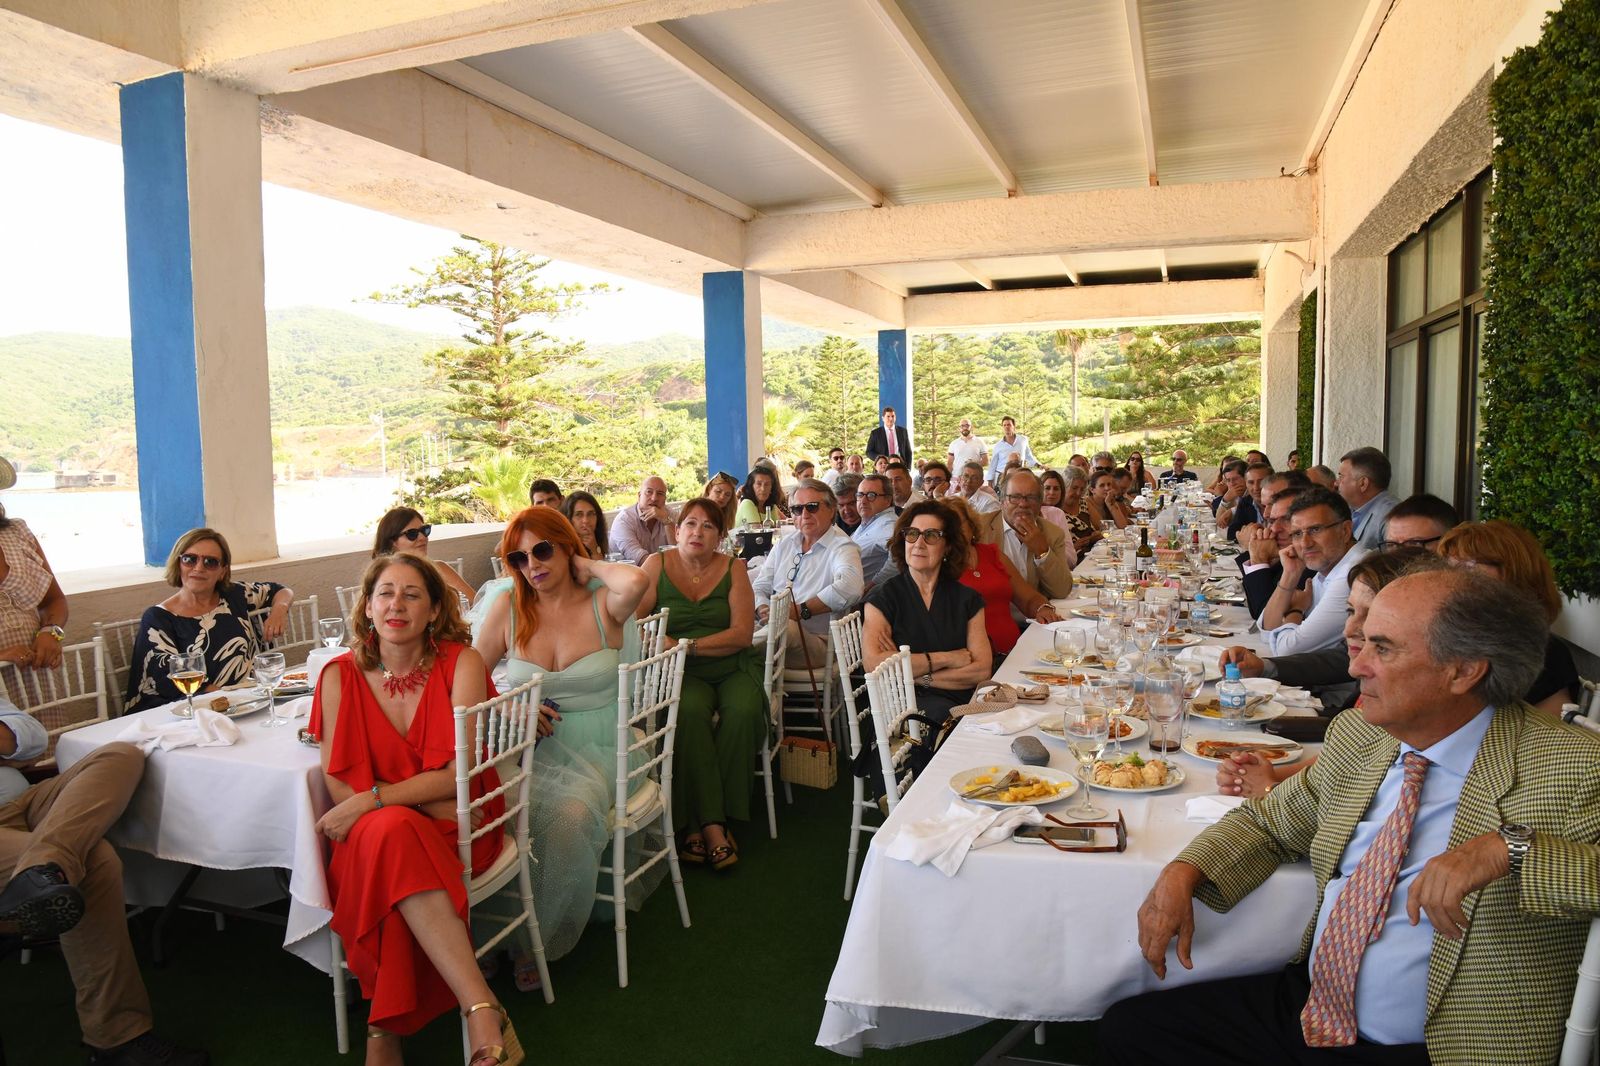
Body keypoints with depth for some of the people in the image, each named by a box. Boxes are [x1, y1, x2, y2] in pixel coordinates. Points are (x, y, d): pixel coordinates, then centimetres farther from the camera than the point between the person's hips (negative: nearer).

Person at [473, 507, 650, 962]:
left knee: (570, 814, -33)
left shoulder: (603, 604, 0)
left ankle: (542, 941, -7)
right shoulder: (509, 608, 7)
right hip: (529, 750, 2)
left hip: (596, 752, -2)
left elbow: (636, 582, -25)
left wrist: (587, 565, -6)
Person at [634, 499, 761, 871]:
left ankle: (697, 824, -17)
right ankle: (710, 824, -24)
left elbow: (742, 634, -5)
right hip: (682, 673, -1)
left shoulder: (733, 568, 4)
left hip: (732, 668, 1)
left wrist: (685, 644, -14)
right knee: (690, 712, -32)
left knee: (743, 712, -29)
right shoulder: (657, 565, 4)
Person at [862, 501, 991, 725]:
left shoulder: (967, 599, 11)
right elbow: (873, 663, -14)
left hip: (964, 702, 4)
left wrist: (919, 676, -9)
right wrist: (947, 658, -8)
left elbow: (982, 668, 0)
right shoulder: (883, 598, 3)